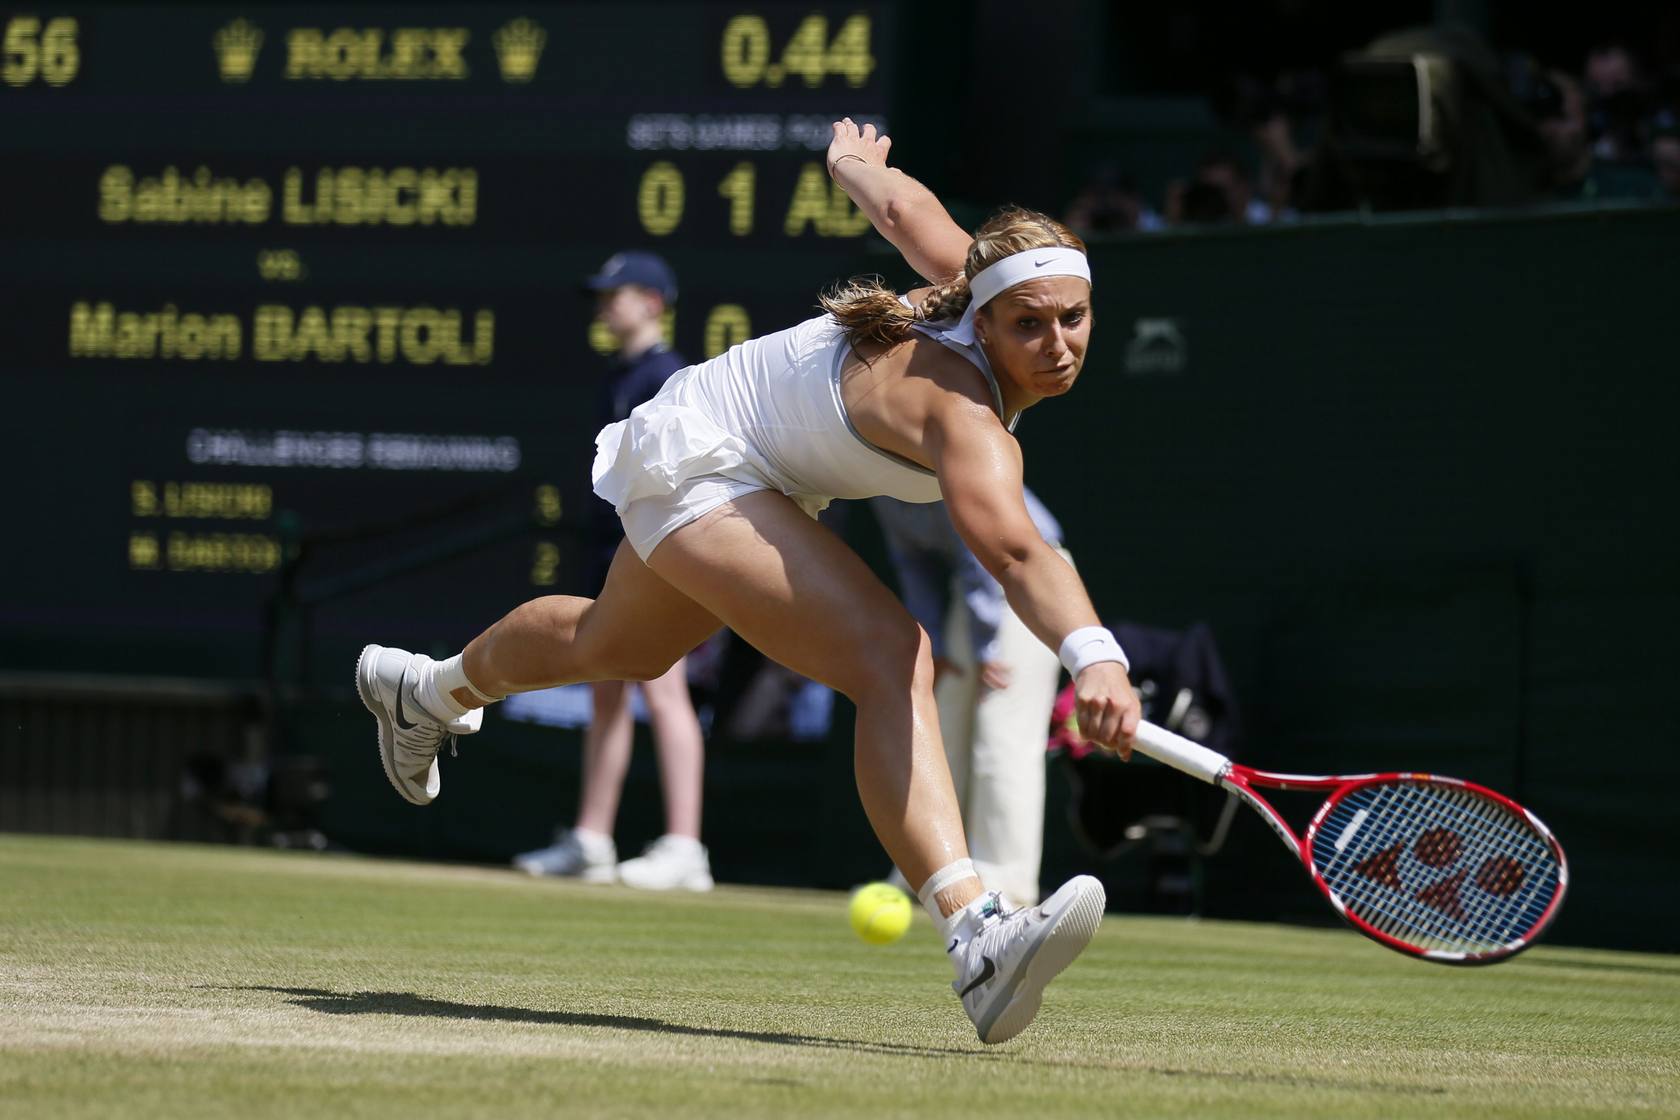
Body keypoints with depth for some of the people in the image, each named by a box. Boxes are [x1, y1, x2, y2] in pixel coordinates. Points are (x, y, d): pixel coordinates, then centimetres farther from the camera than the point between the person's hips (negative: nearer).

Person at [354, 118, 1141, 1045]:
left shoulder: (973, 276, -17)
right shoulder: (959, 409, -40)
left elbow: (904, 206, 5)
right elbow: (1015, 553, -60)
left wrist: (854, 163, 27)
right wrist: (1094, 656, -76)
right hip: (702, 468, -10)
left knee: (617, 647, 37)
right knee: (890, 661, -32)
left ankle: (430, 688, 66)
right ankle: (976, 941, -43)